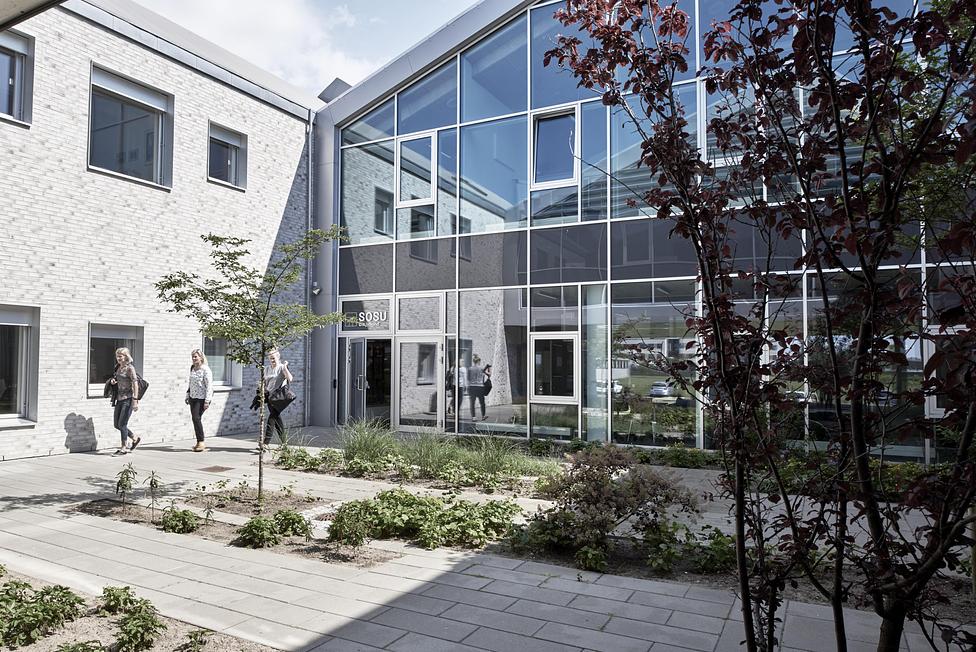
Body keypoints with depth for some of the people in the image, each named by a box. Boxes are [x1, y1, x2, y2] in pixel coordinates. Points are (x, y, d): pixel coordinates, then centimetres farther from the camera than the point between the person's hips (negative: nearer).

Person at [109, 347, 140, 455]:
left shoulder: (130, 368, -11)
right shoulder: (118, 367, 12)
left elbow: (135, 385, -16)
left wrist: (135, 400, -22)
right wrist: (112, 380, 4)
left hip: (128, 399, -8)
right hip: (119, 399, 8)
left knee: (122, 424, -6)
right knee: (116, 424, 10)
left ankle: (123, 449, 5)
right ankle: (135, 438, 27)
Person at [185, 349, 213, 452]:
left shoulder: (205, 369, -13)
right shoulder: (192, 368, 12)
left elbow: (209, 386, -16)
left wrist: (207, 401, -21)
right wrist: (188, 395, 21)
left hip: (202, 398, -8)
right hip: (193, 397, 8)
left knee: (196, 418, -16)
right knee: (194, 419, 8)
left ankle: (201, 442, -9)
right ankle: (199, 443, 17)